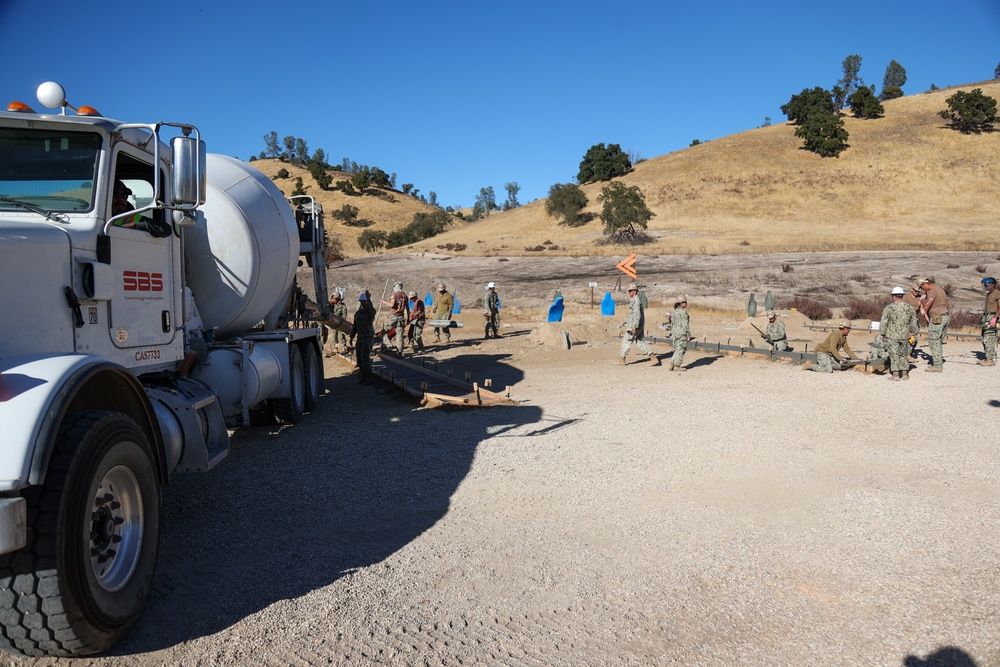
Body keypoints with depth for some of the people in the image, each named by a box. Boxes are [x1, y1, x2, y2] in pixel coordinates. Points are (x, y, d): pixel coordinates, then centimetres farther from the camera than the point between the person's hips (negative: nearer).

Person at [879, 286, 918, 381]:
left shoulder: (889, 308, -11)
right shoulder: (910, 308, 3)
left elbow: (883, 322, -9)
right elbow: (913, 323, 11)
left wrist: (883, 334, 2)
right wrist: (912, 333, 23)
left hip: (892, 336, -4)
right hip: (904, 336, 4)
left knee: (894, 355, 1)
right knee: (903, 354, 15)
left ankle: (895, 374, -1)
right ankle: (905, 374, 16)